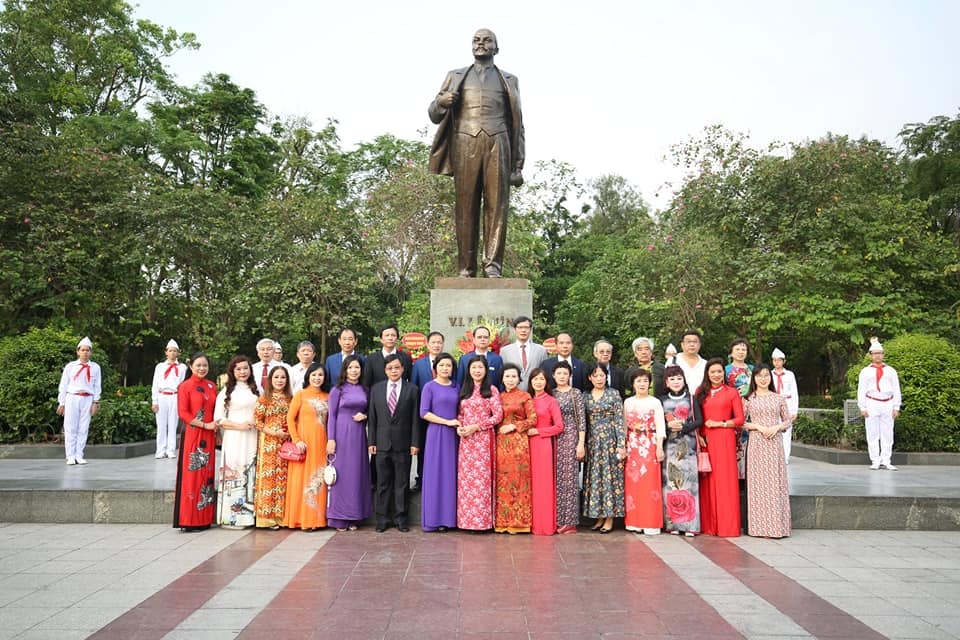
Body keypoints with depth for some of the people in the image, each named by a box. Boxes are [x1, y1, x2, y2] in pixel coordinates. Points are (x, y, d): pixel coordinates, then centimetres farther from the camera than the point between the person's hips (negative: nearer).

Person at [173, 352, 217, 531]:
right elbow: (183, 412, -9)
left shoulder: (211, 386, 13)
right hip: (192, 435, -5)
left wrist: (217, 430, 5)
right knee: (191, 474, -5)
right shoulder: (185, 386, -2)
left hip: (208, 436, 5)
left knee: (206, 473, 7)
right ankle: (188, 520, -1)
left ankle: (204, 518, 13)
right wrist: (204, 425, -15)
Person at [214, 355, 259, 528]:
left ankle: (248, 513, 9)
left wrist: (257, 423, -3)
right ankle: (233, 515, 1)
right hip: (234, 438, -3)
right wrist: (239, 425, -12)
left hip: (252, 438, 4)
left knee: (250, 474, 3)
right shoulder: (226, 391, 4)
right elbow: (218, 418, -2)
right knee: (234, 472, -6)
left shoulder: (255, 390, 15)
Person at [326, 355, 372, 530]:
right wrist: (331, 439, -9)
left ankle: (354, 517, 15)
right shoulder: (337, 390, 0)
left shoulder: (365, 390, 10)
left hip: (359, 435, 4)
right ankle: (339, 518, 8)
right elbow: (332, 416, -2)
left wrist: (364, 416, -5)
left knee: (357, 474, 5)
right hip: (341, 435, -4)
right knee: (341, 474, -1)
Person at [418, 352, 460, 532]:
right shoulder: (429, 386, -2)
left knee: (450, 474, 6)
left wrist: (459, 425, -4)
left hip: (452, 435, 4)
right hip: (435, 433, -4)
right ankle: (432, 519, 6)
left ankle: (448, 517, 13)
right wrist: (447, 422, -12)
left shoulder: (456, 387, 11)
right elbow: (424, 413, -9)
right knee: (434, 474, -1)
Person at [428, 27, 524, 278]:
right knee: (465, 208, -7)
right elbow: (434, 115, 20)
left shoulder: (508, 80, 22)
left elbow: (517, 125, 16)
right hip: (464, 145, 0)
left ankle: (493, 265, -11)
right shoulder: (456, 76, 23)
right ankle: (466, 269, -7)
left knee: (497, 205, -10)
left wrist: (518, 165, 7)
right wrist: (440, 102, -6)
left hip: (497, 144, 0)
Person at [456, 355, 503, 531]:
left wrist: (476, 427, -12)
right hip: (465, 439, 5)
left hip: (483, 438, -4)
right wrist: (459, 426, -3)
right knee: (465, 477, 3)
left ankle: (482, 519, 3)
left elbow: (498, 415, -6)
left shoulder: (491, 390, 0)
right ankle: (466, 518, 10)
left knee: (482, 477, -5)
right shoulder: (464, 390, 15)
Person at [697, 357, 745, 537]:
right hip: (705, 439, 2)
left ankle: (727, 525, 4)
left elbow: (740, 419, 1)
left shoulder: (732, 392, 5)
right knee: (707, 481, 3)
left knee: (725, 480, -3)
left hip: (725, 440, -2)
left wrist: (720, 423, -9)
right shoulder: (700, 392, 12)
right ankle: (708, 524, 10)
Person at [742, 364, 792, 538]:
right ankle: (759, 525, 4)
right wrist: (758, 426, -10)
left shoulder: (779, 398, 9)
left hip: (775, 442, 1)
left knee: (775, 481, -1)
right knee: (757, 481, -1)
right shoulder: (748, 399, 5)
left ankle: (776, 525, 6)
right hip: (756, 443, -1)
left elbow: (787, 420, 11)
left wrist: (777, 427, -8)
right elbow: (740, 422, 2)